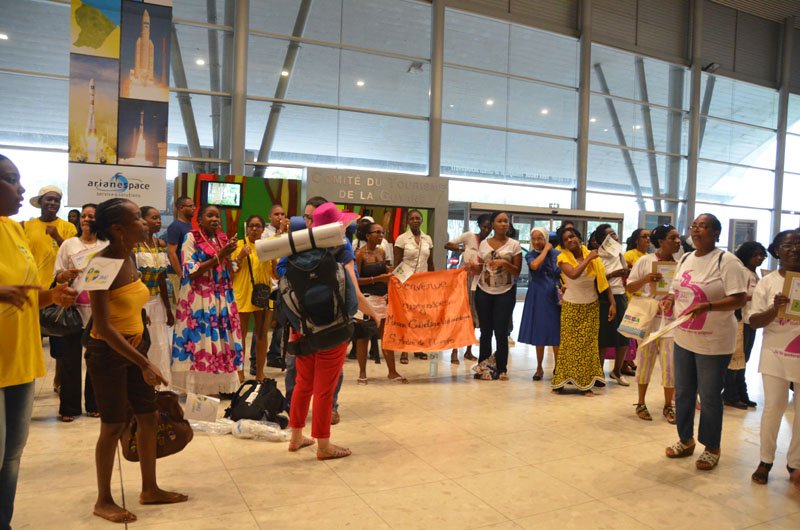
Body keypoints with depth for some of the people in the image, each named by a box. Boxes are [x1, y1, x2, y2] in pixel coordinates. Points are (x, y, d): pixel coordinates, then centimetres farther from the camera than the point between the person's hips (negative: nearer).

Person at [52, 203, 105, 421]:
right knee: (70, 358, 1)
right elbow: (57, 277, 2)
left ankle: (94, 404, 18)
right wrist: (67, 275, -17)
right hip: (73, 307, -1)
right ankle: (68, 407, 12)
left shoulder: (106, 247, 8)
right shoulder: (69, 244, 5)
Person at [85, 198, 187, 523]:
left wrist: (143, 355, 14)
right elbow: (103, 327, -25)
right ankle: (103, 501, 22)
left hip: (135, 347, 8)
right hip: (107, 352, -8)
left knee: (148, 417, 12)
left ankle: (150, 490, 27)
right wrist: (144, 364, -25)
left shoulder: (130, 258, 3)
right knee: (114, 426, 3)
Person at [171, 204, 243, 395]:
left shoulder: (222, 239, 12)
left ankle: (221, 385, 10)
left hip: (221, 299, 5)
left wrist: (229, 255, -4)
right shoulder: (191, 238, -3)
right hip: (198, 299, -5)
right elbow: (191, 271, -12)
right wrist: (219, 256, -16)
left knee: (221, 340, 3)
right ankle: (195, 387, 2)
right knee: (198, 341, -6)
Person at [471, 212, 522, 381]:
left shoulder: (514, 244, -1)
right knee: (485, 331, 6)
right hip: (483, 291, 2)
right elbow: (479, 270, 10)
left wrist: (505, 263, -19)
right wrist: (473, 267, -12)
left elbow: (517, 271, -2)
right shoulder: (483, 243, 6)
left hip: (505, 293, -2)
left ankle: (502, 369, 9)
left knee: (501, 331, -1)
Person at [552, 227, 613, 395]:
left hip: (591, 306, 2)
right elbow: (573, 274, -31)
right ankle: (560, 382, 12)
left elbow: (603, 281, -4)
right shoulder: (563, 258, -12)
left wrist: (612, 302, -9)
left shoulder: (593, 257, -4)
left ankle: (586, 384, 10)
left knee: (588, 344, 3)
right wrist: (588, 258, -22)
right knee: (569, 344, 2)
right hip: (571, 306, -2)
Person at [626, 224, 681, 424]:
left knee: (671, 365, -1)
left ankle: (668, 406, 16)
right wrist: (645, 279, -19)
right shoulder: (645, 261, -4)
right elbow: (630, 287, -1)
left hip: (671, 320, 2)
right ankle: (641, 404, 23)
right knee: (645, 362, 9)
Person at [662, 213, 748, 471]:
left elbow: (740, 299, -19)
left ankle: (712, 448, 23)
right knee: (683, 392, 15)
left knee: (709, 397, 5)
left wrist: (707, 306, -31)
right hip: (683, 337, 7)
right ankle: (685, 440, 33)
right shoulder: (685, 259, 9)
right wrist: (671, 299, -4)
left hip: (713, 342, -7)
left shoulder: (726, 261, -14)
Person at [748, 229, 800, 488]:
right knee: (773, 407, 5)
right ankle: (765, 460, 19)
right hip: (776, 355, -1)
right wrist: (775, 308, -22)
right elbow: (754, 322, -4)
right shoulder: (768, 282, -2)